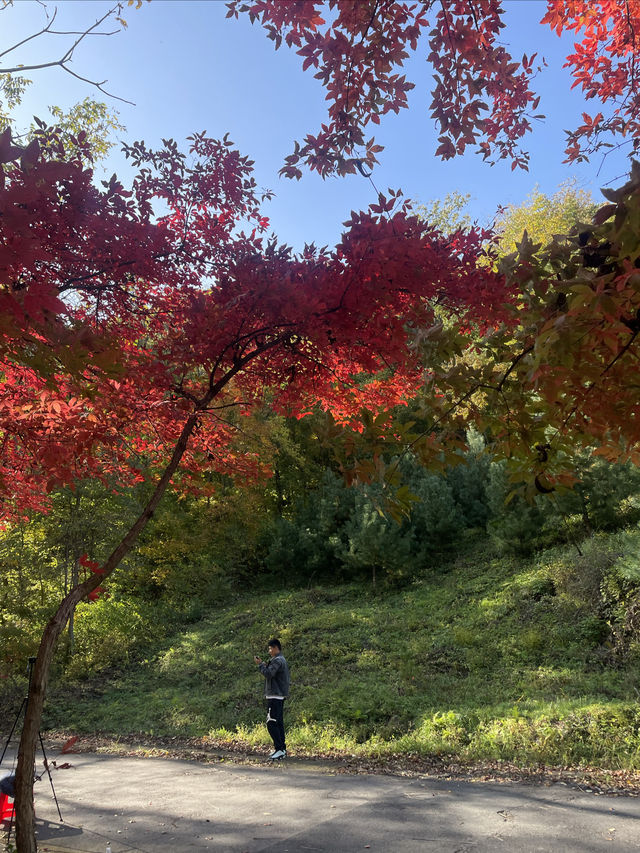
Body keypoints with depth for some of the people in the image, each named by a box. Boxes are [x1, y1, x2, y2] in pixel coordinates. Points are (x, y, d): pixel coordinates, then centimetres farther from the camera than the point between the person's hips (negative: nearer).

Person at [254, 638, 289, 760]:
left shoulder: (277, 660, -13)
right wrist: (266, 664, 9)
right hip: (279, 696, 11)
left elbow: (268, 674, -23)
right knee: (279, 723, 11)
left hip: (275, 696, -11)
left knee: (271, 723, -12)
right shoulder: (281, 660, 20)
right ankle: (282, 749, 13)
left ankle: (279, 749, -14)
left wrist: (260, 664, -11)